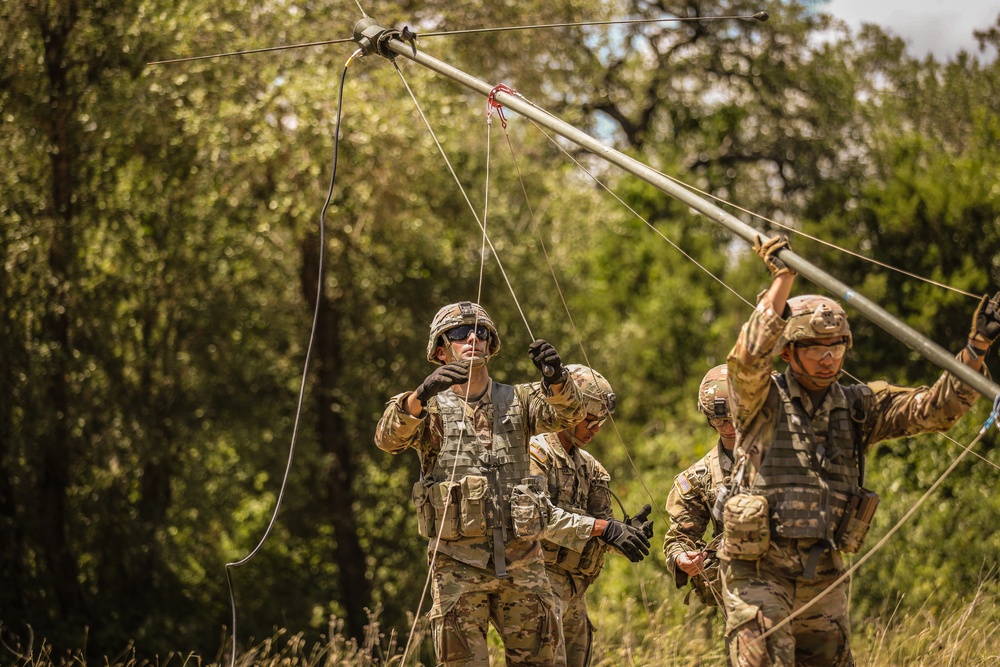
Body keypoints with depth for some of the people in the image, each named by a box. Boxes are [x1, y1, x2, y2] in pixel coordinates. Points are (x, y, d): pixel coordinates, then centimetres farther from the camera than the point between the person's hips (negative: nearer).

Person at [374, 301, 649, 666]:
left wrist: (556, 377, -31)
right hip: (458, 562, -3)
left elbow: (565, 413, -7)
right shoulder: (431, 409, 4)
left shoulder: (516, 401, 12)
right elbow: (388, 438, -16)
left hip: (521, 558, 3)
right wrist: (422, 394, -36)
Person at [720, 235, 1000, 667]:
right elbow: (749, 357, -27)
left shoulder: (858, 406, 6)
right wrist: (782, 279, -29)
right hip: (760, 571, -5)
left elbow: (935, 409, -3)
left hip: (824, 577, 5)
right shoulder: (762, 401, -6)